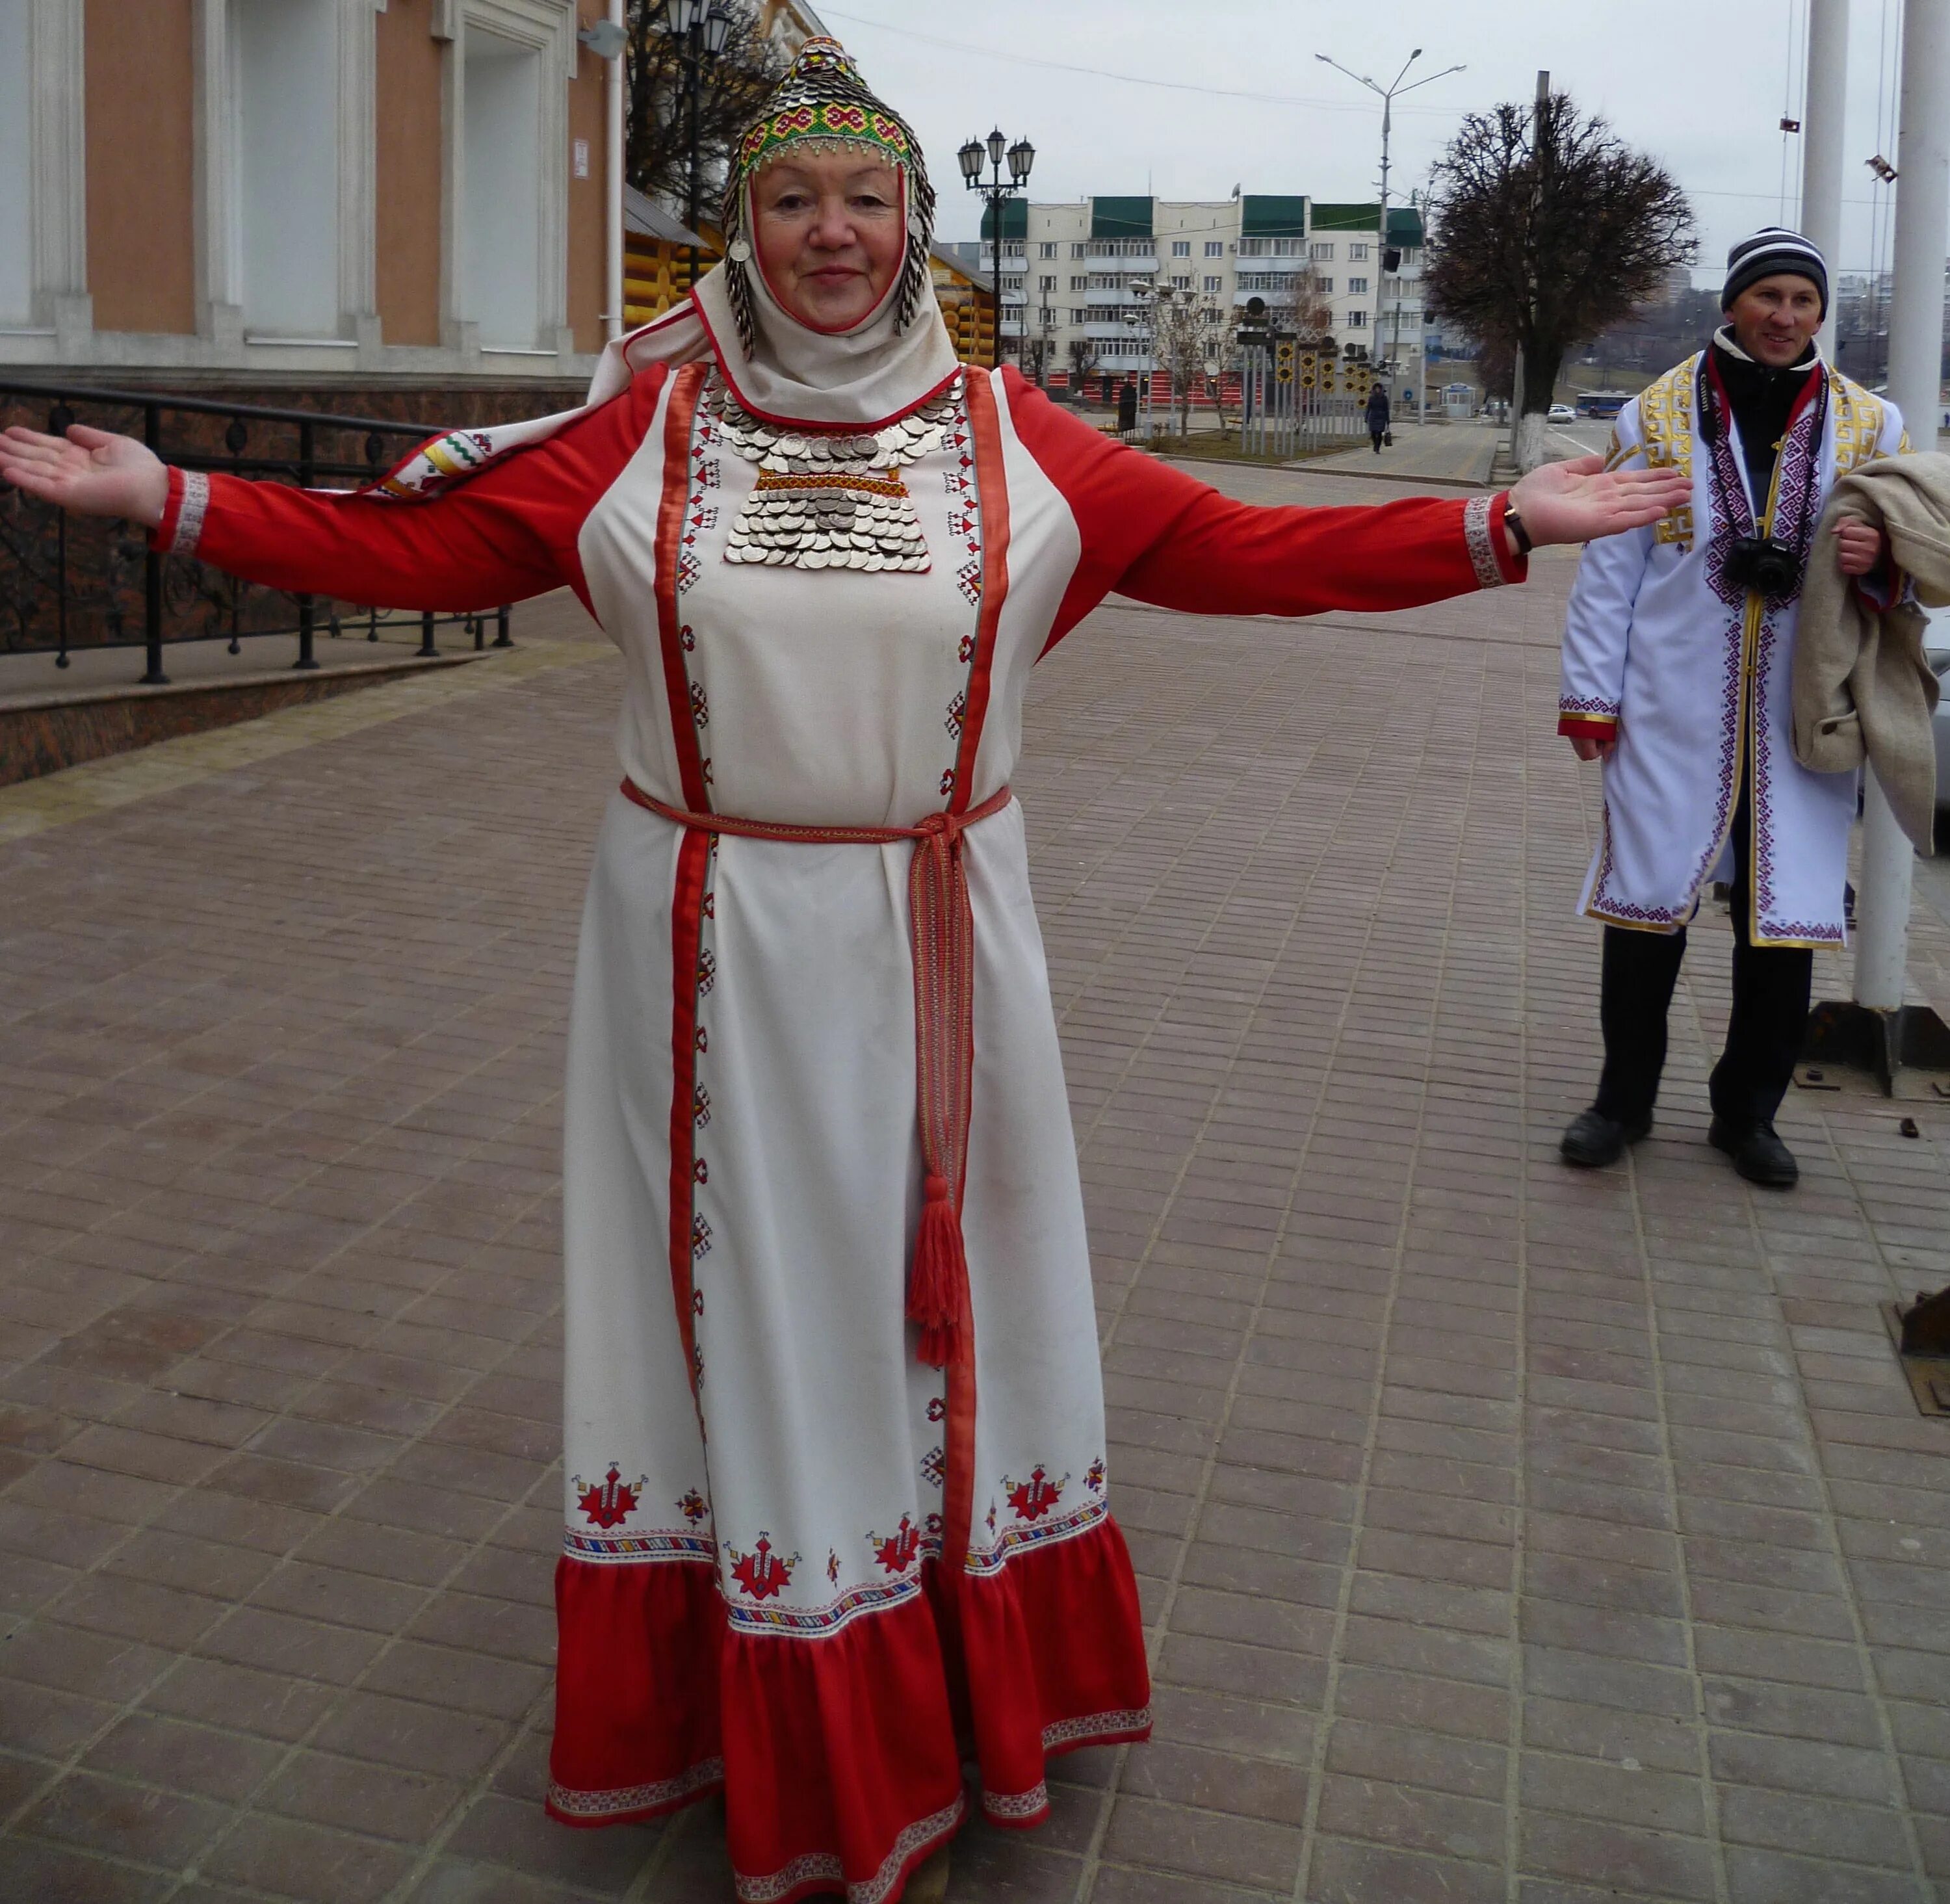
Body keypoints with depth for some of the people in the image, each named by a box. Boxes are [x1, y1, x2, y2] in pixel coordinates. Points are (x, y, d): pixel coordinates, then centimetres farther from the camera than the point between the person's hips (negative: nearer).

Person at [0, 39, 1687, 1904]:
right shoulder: (644, 424, -2)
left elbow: (1241, 550, -1)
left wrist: (1500, 525, -5)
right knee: (744, 1289, 10)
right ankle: (777, 1741, 30)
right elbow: (416, 545, 1)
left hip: (937, 944, 1)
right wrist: (170, 498, -3)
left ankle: (983, 1682, 34)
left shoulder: (1008, 433, 0)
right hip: (712, 952, 0)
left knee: (936, 1278, 12)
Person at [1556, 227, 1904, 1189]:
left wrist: (1878, 557, -13)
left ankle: (1748, 1111, 23)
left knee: (1787, 912, 6)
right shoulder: (1657, 416, 3)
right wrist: (1591, 695, -2)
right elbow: (1610, 567, 3)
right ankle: (1623, 1097, 22)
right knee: (1647, 899, 4)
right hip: (1673, 714, -1)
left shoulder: (1868, 426, 7)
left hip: (1801, 717, 2)